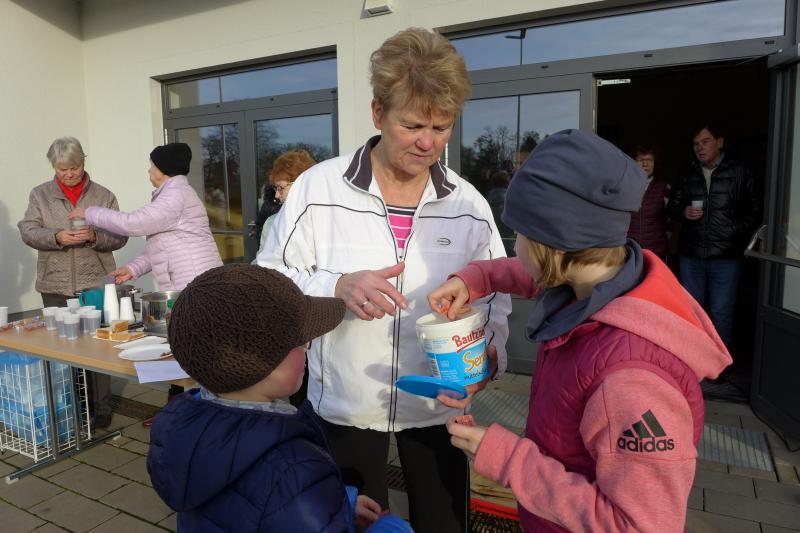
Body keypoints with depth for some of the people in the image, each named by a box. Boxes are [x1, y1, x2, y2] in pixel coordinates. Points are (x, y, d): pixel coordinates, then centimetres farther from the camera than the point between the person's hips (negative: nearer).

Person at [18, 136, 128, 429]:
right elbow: (27, 231, 0)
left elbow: (119, 237, 2)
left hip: (96, 284, -1)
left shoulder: (104, 195, 5)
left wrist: (94, 236, -18)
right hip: (56, 287, 2)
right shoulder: (39, 195, 9)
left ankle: (100, 410, 13)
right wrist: (57, 237, -19)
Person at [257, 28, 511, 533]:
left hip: (436, 402, 2)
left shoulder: (470, 205, -5)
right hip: (345, 401, -1)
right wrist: (338, 286, -27)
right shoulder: (319, 187, -13)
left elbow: (497, 297, 1)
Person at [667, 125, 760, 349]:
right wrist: (683, 212, -7)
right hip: (691, 255, 3)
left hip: (726, 257, -3)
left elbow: (754, 208, 3)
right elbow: (672, 206, 13)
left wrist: (738, 234, -6)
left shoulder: (739, 172, 1)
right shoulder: (688, 175, 10)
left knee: (721, 312, 2)